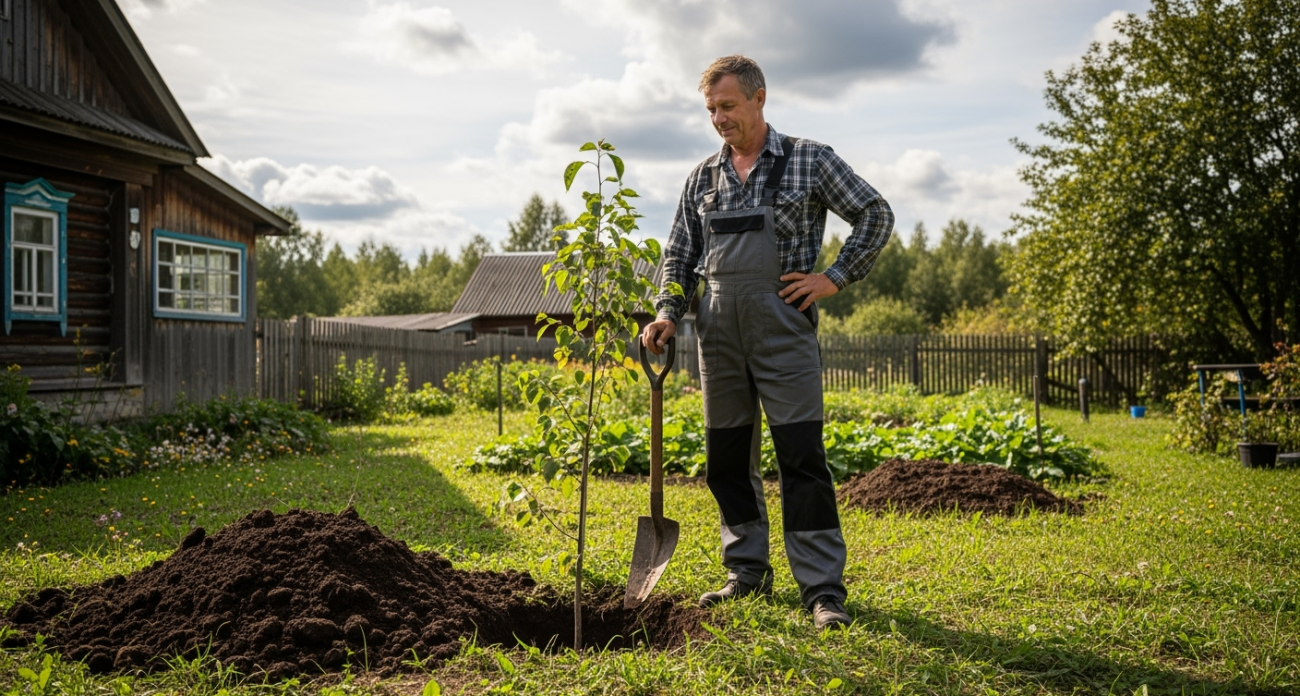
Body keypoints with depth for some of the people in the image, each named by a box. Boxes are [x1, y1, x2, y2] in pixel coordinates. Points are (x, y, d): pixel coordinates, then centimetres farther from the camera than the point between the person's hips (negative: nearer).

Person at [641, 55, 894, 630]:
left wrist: (835, 278, -3)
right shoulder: (702, 177, 13)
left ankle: (823, 588, -2)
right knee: (727, 457, 9)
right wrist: (667, 313, 0)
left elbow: (876, 216, 5)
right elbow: (679, 256, 15)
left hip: (782, 328, -5)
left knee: (802, 457, -8)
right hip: (718, 331, 5)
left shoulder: (808, 160, 2)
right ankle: (747, 574, 22)